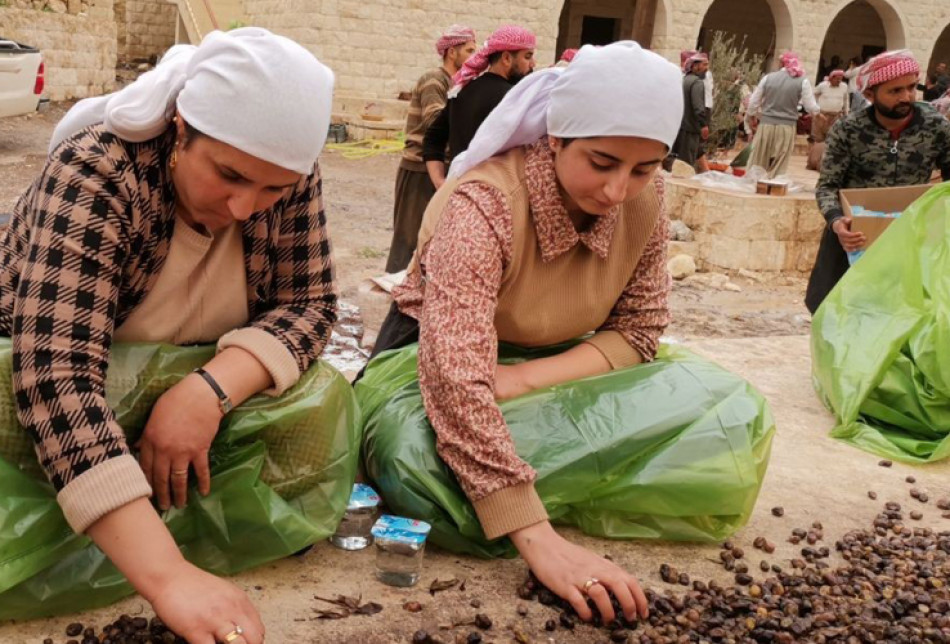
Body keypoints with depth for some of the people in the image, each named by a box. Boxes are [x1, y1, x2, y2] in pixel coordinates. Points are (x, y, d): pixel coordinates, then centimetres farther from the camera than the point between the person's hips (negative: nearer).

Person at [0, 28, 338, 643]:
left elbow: (309, 302, -17)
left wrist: (212, 391, -39)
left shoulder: (290, 177, -19)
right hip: (54, 408, -3)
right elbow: (58, 374, -43)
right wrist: (168, 575, -54)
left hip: (190, 390, 4)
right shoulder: (96, 174, -33)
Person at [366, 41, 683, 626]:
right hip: (435, 353, -3)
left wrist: (523, 379, -31)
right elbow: (457, 377, -44)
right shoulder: (485, 204, -34)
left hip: (553, 367, 4)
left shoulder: (645, 202, -17)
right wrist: (540, 540, -50)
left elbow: (636, 332, -12)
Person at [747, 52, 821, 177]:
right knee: (778, 168, 4)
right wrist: (818, 110, 21)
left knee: (758, 164, 9)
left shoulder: (768, 78, 4)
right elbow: (811, 108, -1)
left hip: (766, 125, 1)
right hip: (787, 127, -1)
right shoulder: (802, 81, -1)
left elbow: (753, 103, 8)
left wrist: (759, 116, 26)